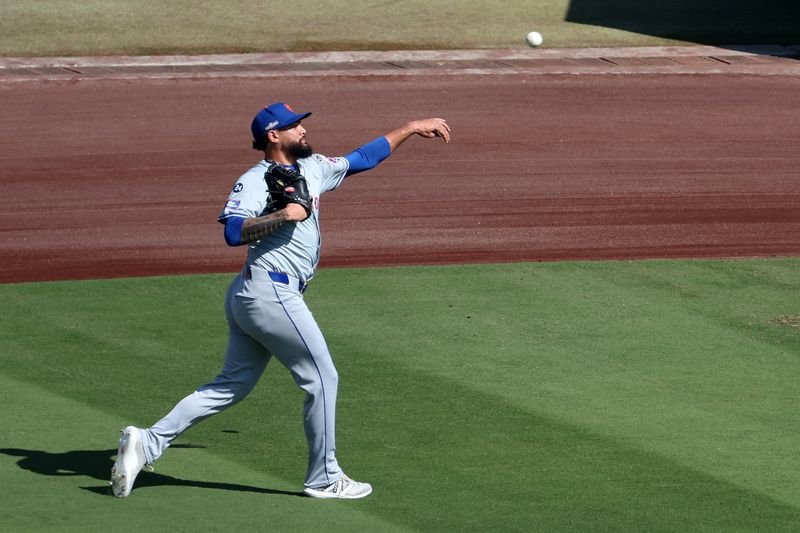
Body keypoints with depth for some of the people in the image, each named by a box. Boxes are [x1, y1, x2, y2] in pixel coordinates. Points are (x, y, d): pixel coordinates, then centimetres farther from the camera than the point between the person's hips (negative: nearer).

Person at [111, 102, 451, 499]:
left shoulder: (313, 169, 17)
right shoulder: (255, 181, -9)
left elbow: (364, 158, 26)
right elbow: (233, 232, -23)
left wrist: (411, 129, 27)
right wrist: (284, 215, -23)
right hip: (270, 291, -10)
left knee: (233, 385, 11)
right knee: (322, 378, 0)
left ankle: (149, 442, 6)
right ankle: (324, 478, 9)